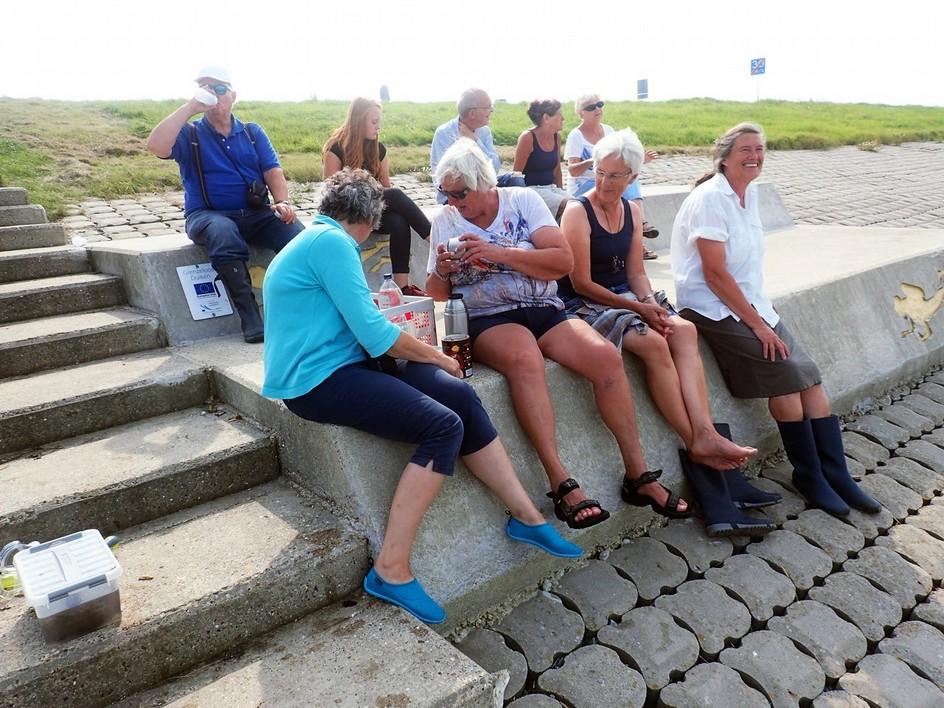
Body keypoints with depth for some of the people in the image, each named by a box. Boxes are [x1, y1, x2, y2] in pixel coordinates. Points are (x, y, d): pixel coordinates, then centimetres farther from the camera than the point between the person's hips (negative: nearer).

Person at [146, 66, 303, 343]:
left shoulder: (253, 132, 17)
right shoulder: (188, 134, 9)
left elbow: (273, 171, 6)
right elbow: (156, 146, -12)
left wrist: (283, 201, -14)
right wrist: (190, 107, -9)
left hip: (257, 213, 2)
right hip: (207, 215, -2)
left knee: (296, 234, -29)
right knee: (224, 232, -39)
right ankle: (250, 318, -35)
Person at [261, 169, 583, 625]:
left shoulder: (315, 239, 20)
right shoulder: (333, 242, -12)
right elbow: (375, 334, -17)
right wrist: (437, 357, -5)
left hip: (341, 362, 9)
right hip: (317, 381, -9)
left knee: (460, 396, -5)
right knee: (444, 426, -22)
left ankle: (525, 516, 3)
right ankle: (391, 570, -15)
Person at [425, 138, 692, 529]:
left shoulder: (522, 200, 5)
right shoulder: (444, 220, 9)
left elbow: (563, 261, -6)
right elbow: (436, 293, 12)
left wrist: (499, 254, -15)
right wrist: (442, 273, -12)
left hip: (543, 308, 2)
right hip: (487, 319, -1)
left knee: (606, 356, -23)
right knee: (525, 358, -37)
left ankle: (637, 474, -11)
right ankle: (561, 483, -33)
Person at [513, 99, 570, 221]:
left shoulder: (556, 137, 9)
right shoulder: (528, 138, -11)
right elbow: (517, 173, -8)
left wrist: (560, 191, 16)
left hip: (551, 188, 7)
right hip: (531, 189, -7)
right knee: (566, 205, -26)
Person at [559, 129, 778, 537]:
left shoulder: (631, 211, 12)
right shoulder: (578, 212, -9)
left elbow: (635, 272, 11)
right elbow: (581, 282, -14)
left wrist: (650, 301, -11)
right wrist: (636, 308, -16)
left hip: (624, 298, 7)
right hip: (583, 305, -7)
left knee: (683, 329, -20)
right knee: (653, 343, -30)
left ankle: (704, 433, -29)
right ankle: (698, 442, -20)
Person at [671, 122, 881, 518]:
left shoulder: (750, 193, 11)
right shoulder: (710, 198, -14)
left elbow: (747, 265, 15)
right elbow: (715, 274, -19)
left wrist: (762, 314, 3)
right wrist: (757, 323, -16)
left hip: (750, 304, 8)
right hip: (713, 308, -8)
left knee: (808, 377, -3)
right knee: (786, 372, -17)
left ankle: (834, 473, 7)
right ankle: (809, 474, 1)